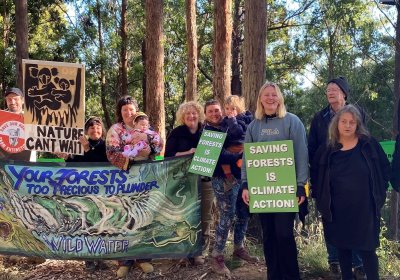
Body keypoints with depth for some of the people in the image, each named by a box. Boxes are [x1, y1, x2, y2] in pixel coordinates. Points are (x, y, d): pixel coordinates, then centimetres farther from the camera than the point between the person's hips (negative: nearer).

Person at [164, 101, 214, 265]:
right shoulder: (176, 133, 3)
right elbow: (168, 156, -4)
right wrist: (187, 153, -16)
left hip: (205, 179, 2)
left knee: (204, 216, 3)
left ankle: (201, 251, 12)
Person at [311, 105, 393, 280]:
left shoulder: (369, 145, -3)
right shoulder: (326, 150, -1)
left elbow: (385, 169, 5)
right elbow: (315, 177, 10)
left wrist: (378, 194, 1)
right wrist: (322, 201, 6)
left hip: (365, 209, -1)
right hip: (337, 211, 2)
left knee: (367, 249, 4)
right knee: (342, 249, 14)